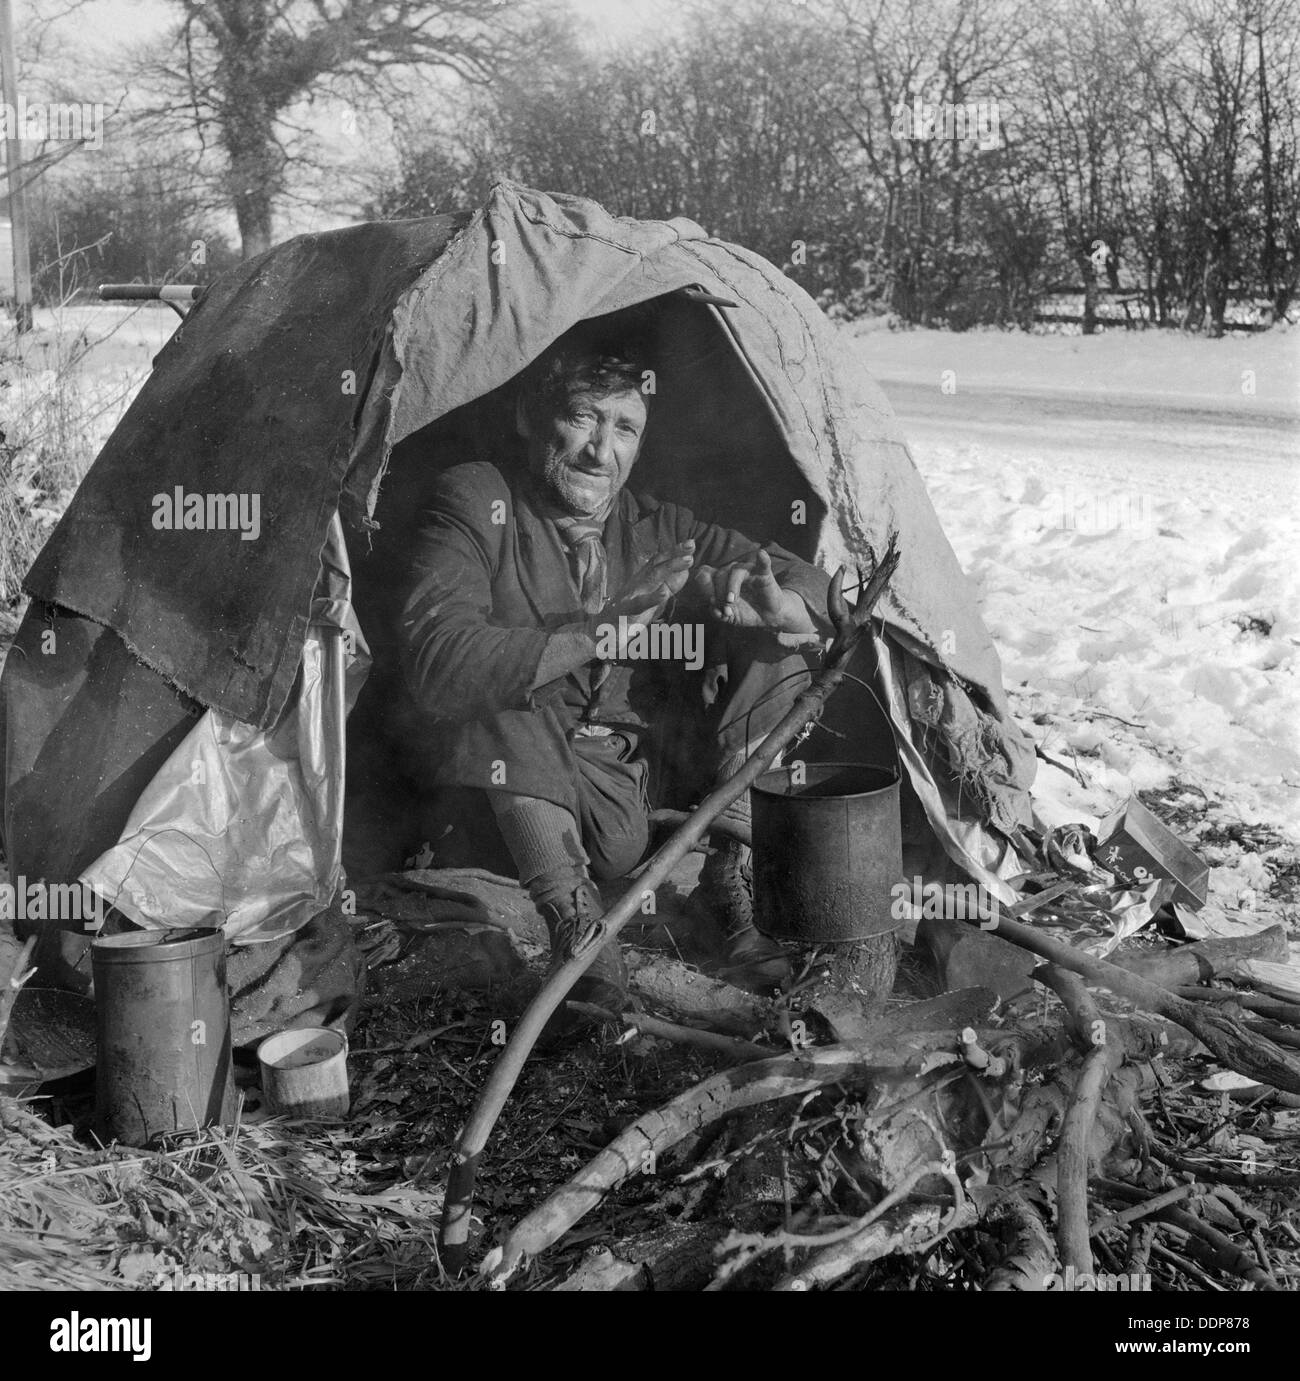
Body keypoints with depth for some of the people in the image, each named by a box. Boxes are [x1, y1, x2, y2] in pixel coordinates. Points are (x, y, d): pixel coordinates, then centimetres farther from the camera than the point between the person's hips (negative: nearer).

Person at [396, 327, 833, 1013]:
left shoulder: (654, 526, 3)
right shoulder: (473, 501, -12)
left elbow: (808, 585, 5)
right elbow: (436, 663, -28)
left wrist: (774, 606, -22)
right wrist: (600, 628, -34)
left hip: (647, 768, 6)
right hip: (524, 776, -5)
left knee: (771, 657, -7)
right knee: (499, 718, -37)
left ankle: (731, 884, -5)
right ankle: (576, 925, -24)